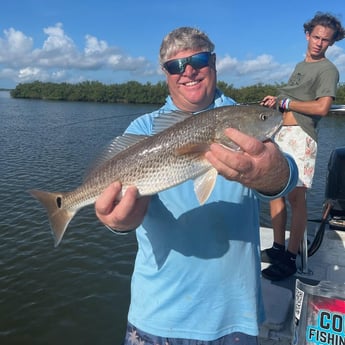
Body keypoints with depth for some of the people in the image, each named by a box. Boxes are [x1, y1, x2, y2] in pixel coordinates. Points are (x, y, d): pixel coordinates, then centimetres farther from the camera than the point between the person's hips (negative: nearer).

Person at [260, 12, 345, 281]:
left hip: (300, 136, -8)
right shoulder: (300, 66, 25)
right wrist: (276, 101, 11)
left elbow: (321, 107, -16)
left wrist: (285, 102, -7)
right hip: (280, 134, 8)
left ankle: (290, 259, -4)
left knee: (296, 197, -10)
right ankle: (278, 248, 16)